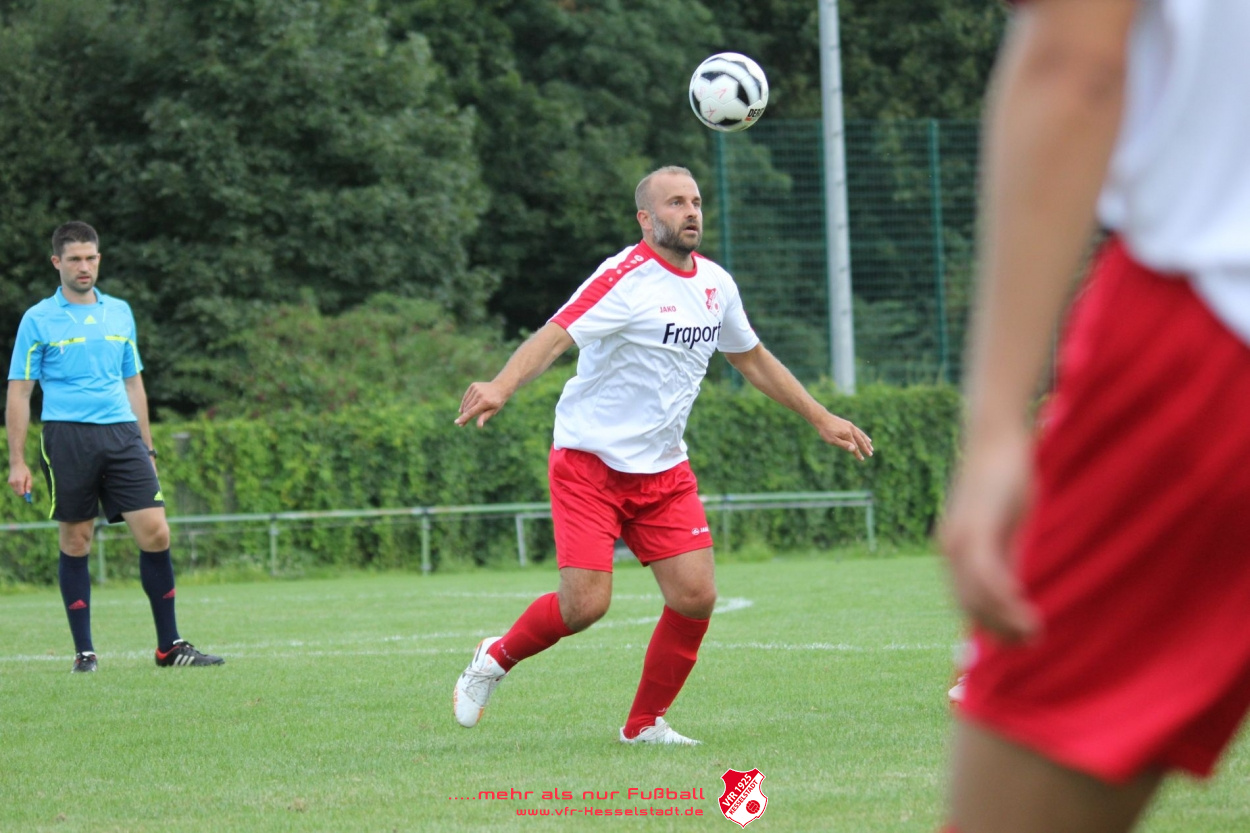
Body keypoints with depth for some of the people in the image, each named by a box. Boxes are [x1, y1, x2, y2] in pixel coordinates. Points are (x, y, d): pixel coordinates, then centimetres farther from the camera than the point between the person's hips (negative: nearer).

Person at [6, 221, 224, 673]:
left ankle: (169, 645, 2)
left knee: (155, 533, -6)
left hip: (122, 433, 3)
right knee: (76, 542, 0)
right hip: (67, 436, -3)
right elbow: (19, 393, 2)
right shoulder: (38, 320, 2)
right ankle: (84, 652, 9)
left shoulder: (119, 312, 14)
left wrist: (147, 447, 17)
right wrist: (17, 462, -5)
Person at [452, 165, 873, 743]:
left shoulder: (715, 284, 7)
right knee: (585, 605, -14)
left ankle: (644, 724, 12)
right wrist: (501, 387, -46)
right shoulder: (626, 279, -16)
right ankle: (495, 659, 16)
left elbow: (752, 358, 24)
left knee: (696, 596, -6)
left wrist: (821, 419, 26)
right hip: (589, 463, -6)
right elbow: (554, 336, -28)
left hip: (664, 470, 6)